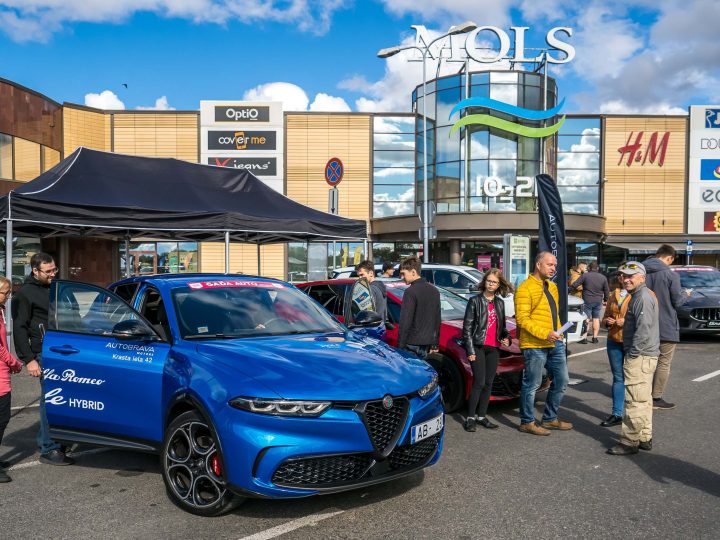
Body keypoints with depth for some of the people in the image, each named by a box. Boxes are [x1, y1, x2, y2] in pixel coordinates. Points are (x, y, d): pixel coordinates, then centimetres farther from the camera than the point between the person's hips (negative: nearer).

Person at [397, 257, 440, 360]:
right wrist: (435, 344, 23)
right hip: (427, 342, 8)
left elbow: (405, 322, -17)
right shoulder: (434, 290, 12)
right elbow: (437, 320, 17)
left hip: (412, 344, -8)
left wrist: (400, 346, -14)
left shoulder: (411, 292, -15)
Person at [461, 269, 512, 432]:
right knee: (479, 382, -10)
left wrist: (506, 338, 4)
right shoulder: (475, 301, -2)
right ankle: (470, 418, -2)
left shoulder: (500, 303, 14)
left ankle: (481, 416, 18)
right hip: (478, 346, -5)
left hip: (494, 348, 6)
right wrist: (470, 350, -11)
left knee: (489, 383, 8)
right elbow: (467, 327, -5)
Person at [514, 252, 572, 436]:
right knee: (532, 384, 0)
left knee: (561, 382, 15)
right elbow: (522, 319, -18)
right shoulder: (525, 288, -12)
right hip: (535, 346, -9)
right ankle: (527, 422, 14)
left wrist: (558, 334, 16)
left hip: (555, 344, 9)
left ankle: (550, 419, 29)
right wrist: (544, 334, -24)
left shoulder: (552, 287, 16)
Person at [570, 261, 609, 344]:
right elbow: (607, 290, 10)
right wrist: (605, 300, 22)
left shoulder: (585, 275, -7)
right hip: (598, 301, 3)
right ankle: (595, 337, 12)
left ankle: (584, 338, -5)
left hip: (587, 301, -3)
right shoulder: (603, 277, 5)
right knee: (596, 319, 11)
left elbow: (574, 285, -11)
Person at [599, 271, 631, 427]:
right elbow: (606, 316, 22)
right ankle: (616, 414, 15)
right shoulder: (614, 294, 15)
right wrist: (607, 321, 0)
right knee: (618, 377, 10)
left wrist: (627, 321, -20)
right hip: (614, 341, 6)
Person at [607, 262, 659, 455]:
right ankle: (645, 438, 25)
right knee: (643, 400, 16)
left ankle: (630, 443, -1)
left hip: (640, 357, -11)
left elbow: (644, 330, -24)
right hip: (643, 356, 11)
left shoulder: (643, 297, -16)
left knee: (635, 401, -6)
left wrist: (632, 354, -19)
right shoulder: (640, 295, 17)